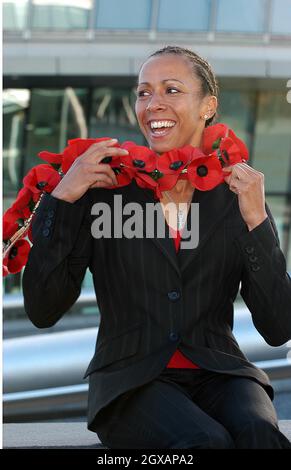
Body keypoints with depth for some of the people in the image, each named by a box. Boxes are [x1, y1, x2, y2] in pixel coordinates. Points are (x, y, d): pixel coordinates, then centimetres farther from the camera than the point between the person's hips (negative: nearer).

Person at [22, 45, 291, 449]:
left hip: (217, 375, 2)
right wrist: (60, 199, -10)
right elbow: (42, 311, -3)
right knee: (205, 442, -33)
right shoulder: (103, 189, 3)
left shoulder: (240, 197, 7)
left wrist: (257, 222, -10)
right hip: (132, 382, -1)